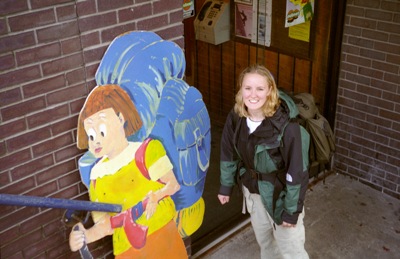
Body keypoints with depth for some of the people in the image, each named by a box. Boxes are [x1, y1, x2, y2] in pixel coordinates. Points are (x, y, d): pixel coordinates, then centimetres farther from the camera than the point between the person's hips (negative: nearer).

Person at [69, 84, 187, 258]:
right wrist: (86, 236, -16)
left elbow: (173, 184, -6)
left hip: (162, 237, -2)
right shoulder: (97, 176, 2)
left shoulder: (146, 151, -6)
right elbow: (104, 222, 2)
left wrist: (154, 197, -23)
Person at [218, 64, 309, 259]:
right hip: (252, 190, 5)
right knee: (263, 240, 26)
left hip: (280, 193, -5)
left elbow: (295, 171, -23)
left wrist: (292, 210, -18)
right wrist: (226, 186, 8)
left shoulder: (285, 126, -29)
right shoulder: (235, 118, -13)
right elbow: (229, 154, 2)